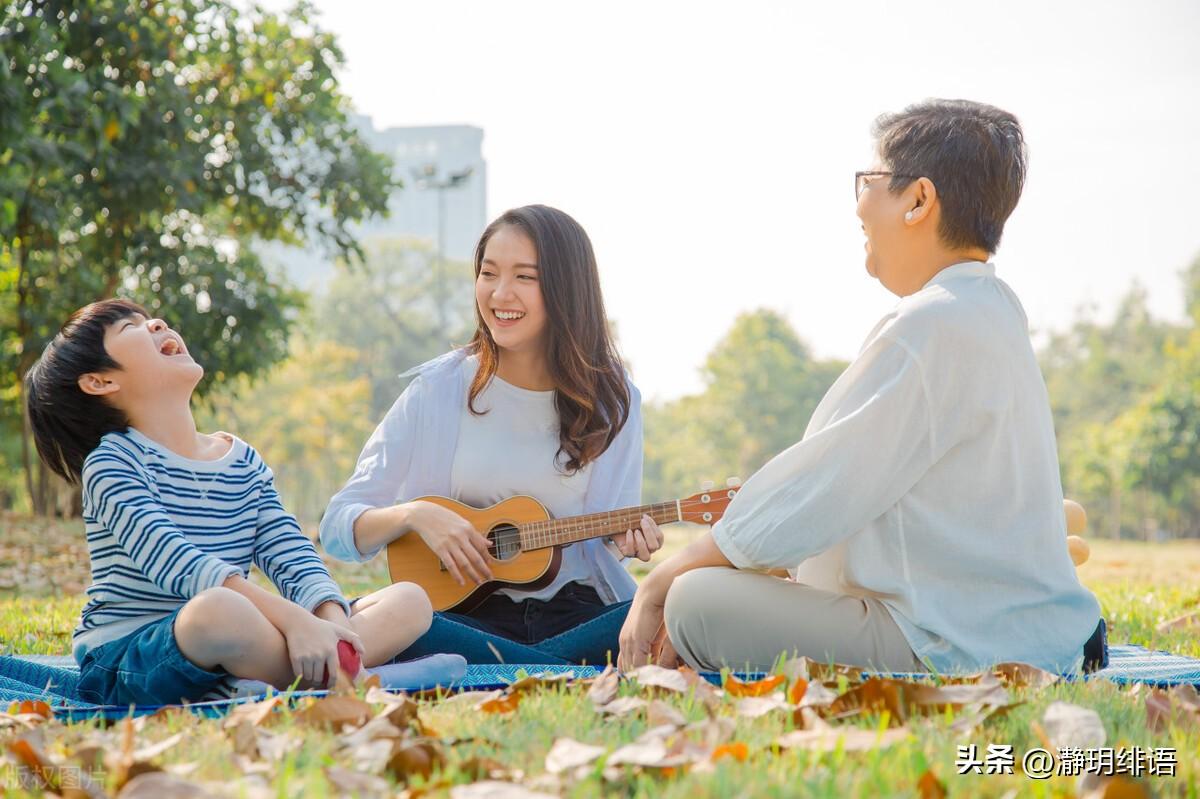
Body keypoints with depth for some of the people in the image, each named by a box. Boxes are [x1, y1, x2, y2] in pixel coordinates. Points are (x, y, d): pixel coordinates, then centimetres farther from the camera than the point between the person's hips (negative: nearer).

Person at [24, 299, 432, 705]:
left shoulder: (243, 460, 14)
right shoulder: (112, 462, -7)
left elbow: (293, 556, 2)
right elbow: (176, 565, -23)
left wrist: (334, 623, -20)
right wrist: (293, 619, -34)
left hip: (236, 653, 7)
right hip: (124, 664, -7)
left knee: (410, 601, -6)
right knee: (218, 609, -42)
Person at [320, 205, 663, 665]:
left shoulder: (613, 402, 6)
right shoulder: (439, 389, 2)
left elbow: (608, 534, 8)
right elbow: (338, 529, 3)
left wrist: (626, 536, -15)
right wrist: (413, 515, -16)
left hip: (579, 617, 1)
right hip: (469, 616, 0)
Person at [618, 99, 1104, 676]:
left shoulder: (929, 327, -19)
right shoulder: (992, 308, 15)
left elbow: (815, 494, -17)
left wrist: (660, 585, -6)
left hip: (954, 650, -10)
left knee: (698, 601, -15)